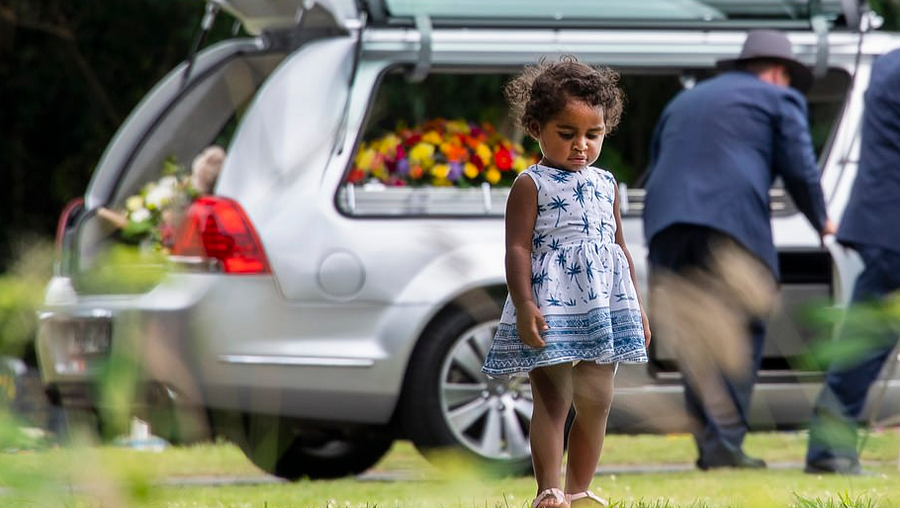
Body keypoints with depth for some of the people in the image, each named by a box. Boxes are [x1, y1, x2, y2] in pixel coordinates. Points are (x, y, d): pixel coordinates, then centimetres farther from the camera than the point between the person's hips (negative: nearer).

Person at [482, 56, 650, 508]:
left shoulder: (605, 185, 14)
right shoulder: (531, 185, -4)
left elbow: (619, 248, 20)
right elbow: (518, 248, -10)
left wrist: (636, 308, 18)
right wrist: (524, 306, -19)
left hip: (602, 305, 6)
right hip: (550, 307, -6)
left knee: (597, 402, 6)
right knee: (552, 402, -8)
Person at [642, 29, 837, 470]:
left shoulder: (684, 102, 32)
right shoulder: (779, 99, 14)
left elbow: (655, 166, 26)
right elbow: (800, 170, 7)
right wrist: (821, 221, 24)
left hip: (666, 225, 5)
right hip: (731, 220, -5)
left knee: (695, 340, 10)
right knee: (741, 332, -1)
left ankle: (710, 442, 3)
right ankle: (724, 442, -15)